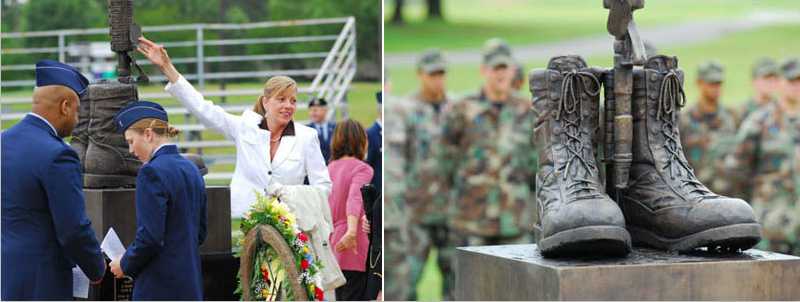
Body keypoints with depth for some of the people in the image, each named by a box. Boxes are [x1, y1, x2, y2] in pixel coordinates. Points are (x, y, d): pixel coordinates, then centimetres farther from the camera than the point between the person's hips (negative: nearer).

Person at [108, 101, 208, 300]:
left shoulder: (152, 172, -14)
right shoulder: (191, 169, 12)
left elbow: (150, 237, -19)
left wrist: (125, 265, -4)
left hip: (160, 289, -9)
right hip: (191, 286, 9)